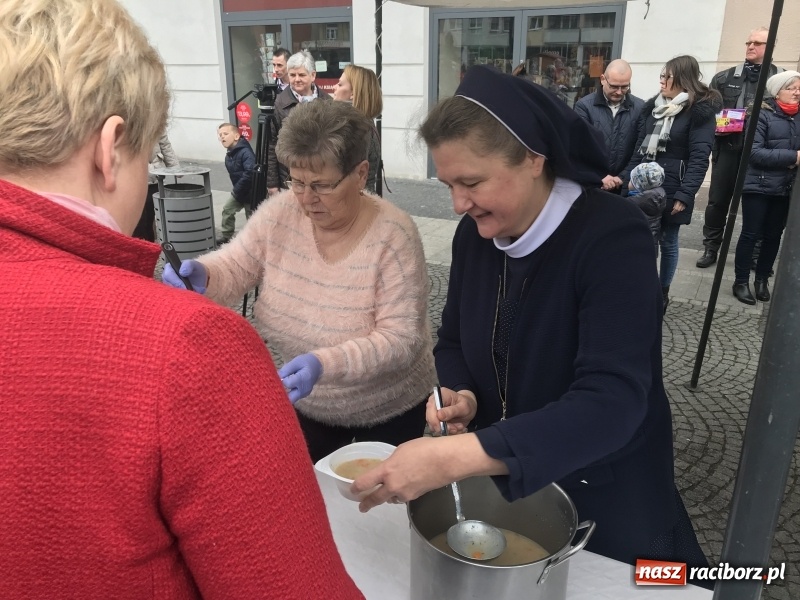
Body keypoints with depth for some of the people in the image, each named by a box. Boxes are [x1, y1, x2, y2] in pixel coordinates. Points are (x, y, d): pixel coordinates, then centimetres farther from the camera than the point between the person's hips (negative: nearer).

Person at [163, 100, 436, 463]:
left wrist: (325, 363, -43)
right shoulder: (279, 214, -14)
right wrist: (202, 274, -32)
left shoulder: (393, 236, -26)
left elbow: (400, 339, -28)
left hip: (388, 412, -3)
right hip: (303, 405, 4)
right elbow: (233, 268, -8)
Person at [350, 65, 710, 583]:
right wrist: (461, 397, -17)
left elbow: (611, 404, -36)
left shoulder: (614, 237, -26)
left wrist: (454, 457, -44)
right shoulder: (475, 234, -7)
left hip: (605, 507, -5)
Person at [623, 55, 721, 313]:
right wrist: (627, 177, 3)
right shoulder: (653, 106, 10)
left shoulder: (700, 112, -8)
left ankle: (662, 293, 23)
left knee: (668, 242, 8)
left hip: (671, 190, -5)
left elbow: (699, 158, -14)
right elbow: (639, 147, 12)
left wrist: (685, 195, -21)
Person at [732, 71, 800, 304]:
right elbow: (754, 152, -18)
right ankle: (741, 282, 13)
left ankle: (762, 279, 25)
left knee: (773, 236, 11)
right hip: (758, 185, -5)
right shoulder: (763, 115, -9)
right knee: (750, 234, 2)